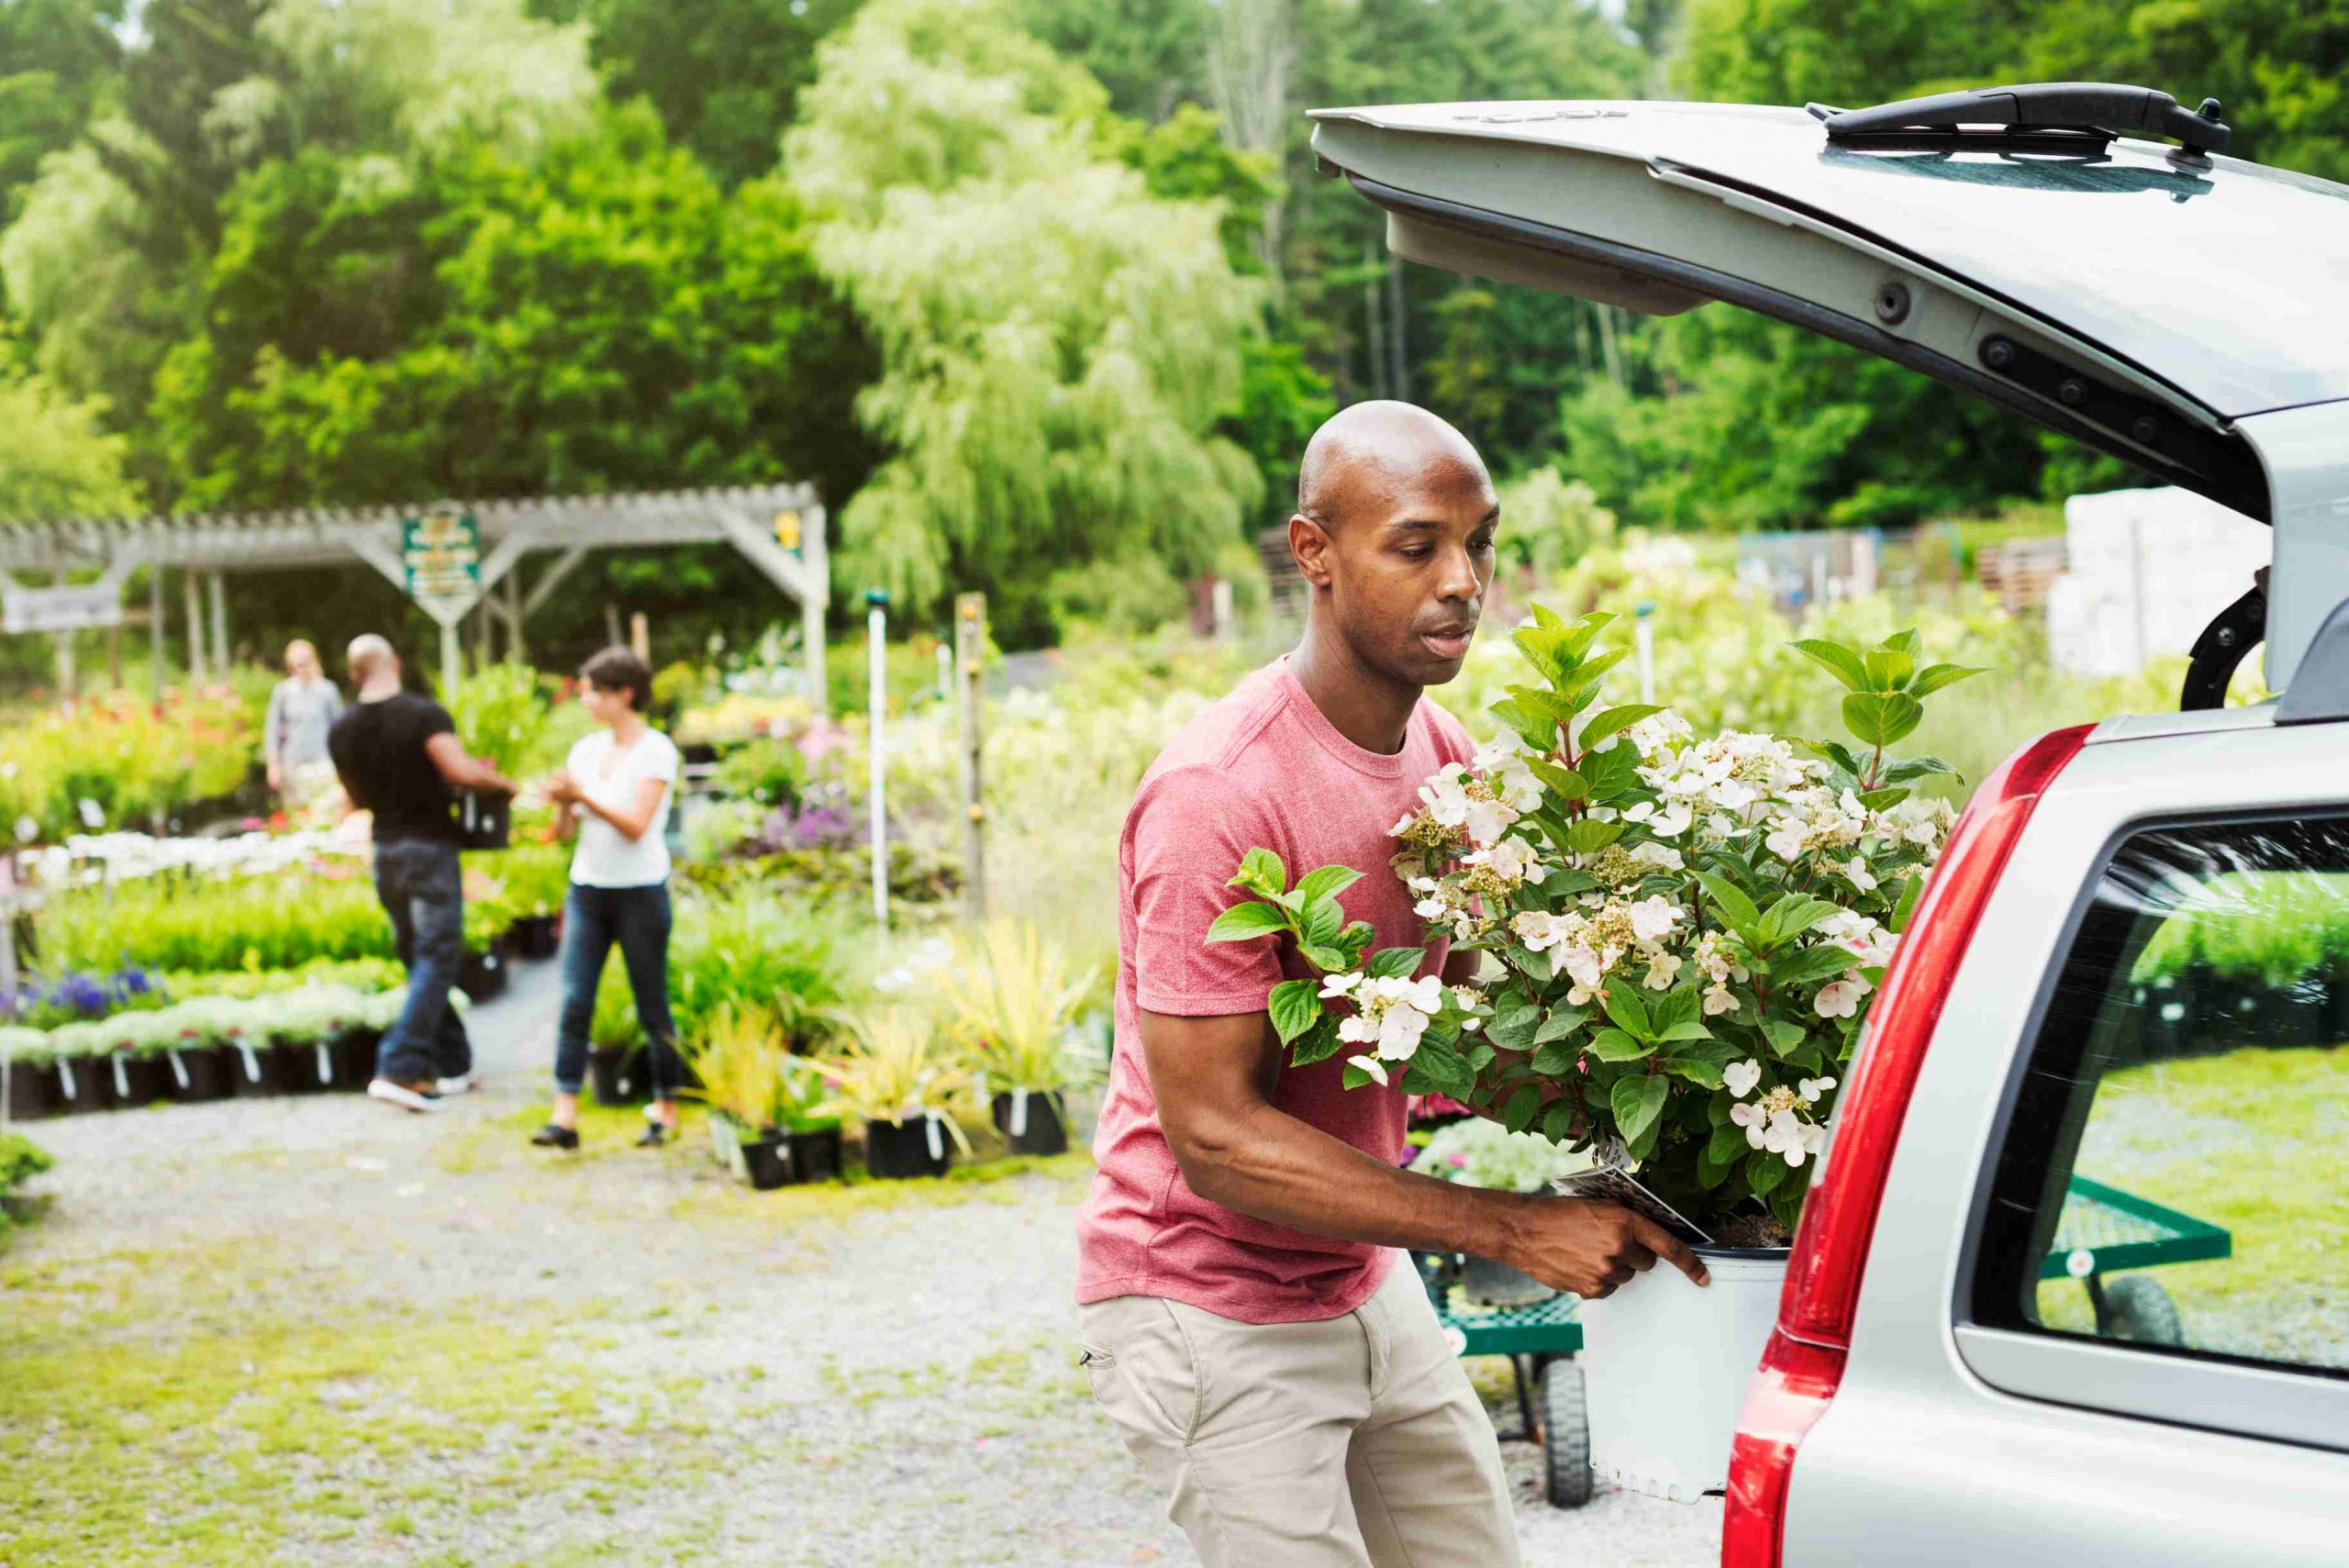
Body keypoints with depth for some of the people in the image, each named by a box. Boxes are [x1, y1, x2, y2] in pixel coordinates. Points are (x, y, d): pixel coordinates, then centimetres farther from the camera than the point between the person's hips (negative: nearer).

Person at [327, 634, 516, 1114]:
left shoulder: (341, 732, 3)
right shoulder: (424, 715, -14)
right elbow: (461, 771, -26)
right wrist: (502, 782, -8)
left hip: (386, 852, 6)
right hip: (430, 849, -6)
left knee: (418, 960, 15)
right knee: (437, 960, -5)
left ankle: (452, 1064, 20)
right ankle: (398, 1070, -16)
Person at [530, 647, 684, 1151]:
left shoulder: (656, 752, -6)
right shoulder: (586, 750, 11)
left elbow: (636, 825, -16)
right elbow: (564, 828, 12)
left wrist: (582, 797, -24)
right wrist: (561, 803, -9)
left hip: (639, 892, -5)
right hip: (587, 888, 5)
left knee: (652, 1006, 2)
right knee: (574, 1000, -6)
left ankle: (666, 1110, 14)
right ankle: (564, 1117, -10)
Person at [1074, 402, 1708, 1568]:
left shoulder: (1442, 752, 3)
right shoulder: (1217, 795, -24)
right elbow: (1213, 1136, -26)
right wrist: (1513, 1228, -30)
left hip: (1365, 1284, 8)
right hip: (1211, 1310, -8)